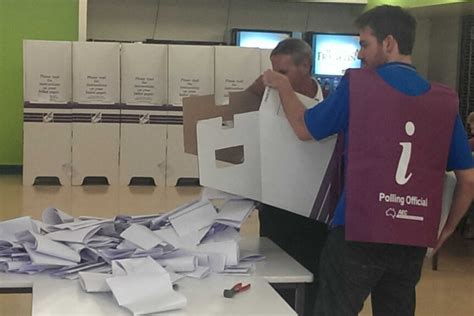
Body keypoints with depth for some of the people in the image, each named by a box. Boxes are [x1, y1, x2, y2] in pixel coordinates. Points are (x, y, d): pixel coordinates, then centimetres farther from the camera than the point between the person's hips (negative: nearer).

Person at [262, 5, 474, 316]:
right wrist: (447, 229, 19)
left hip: (358, 231, -3)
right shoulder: (446, 100, 5)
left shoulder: (358, 84, -4)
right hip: (415, 240, 4)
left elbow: (305, 128, 9)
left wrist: (283, 86, 25)